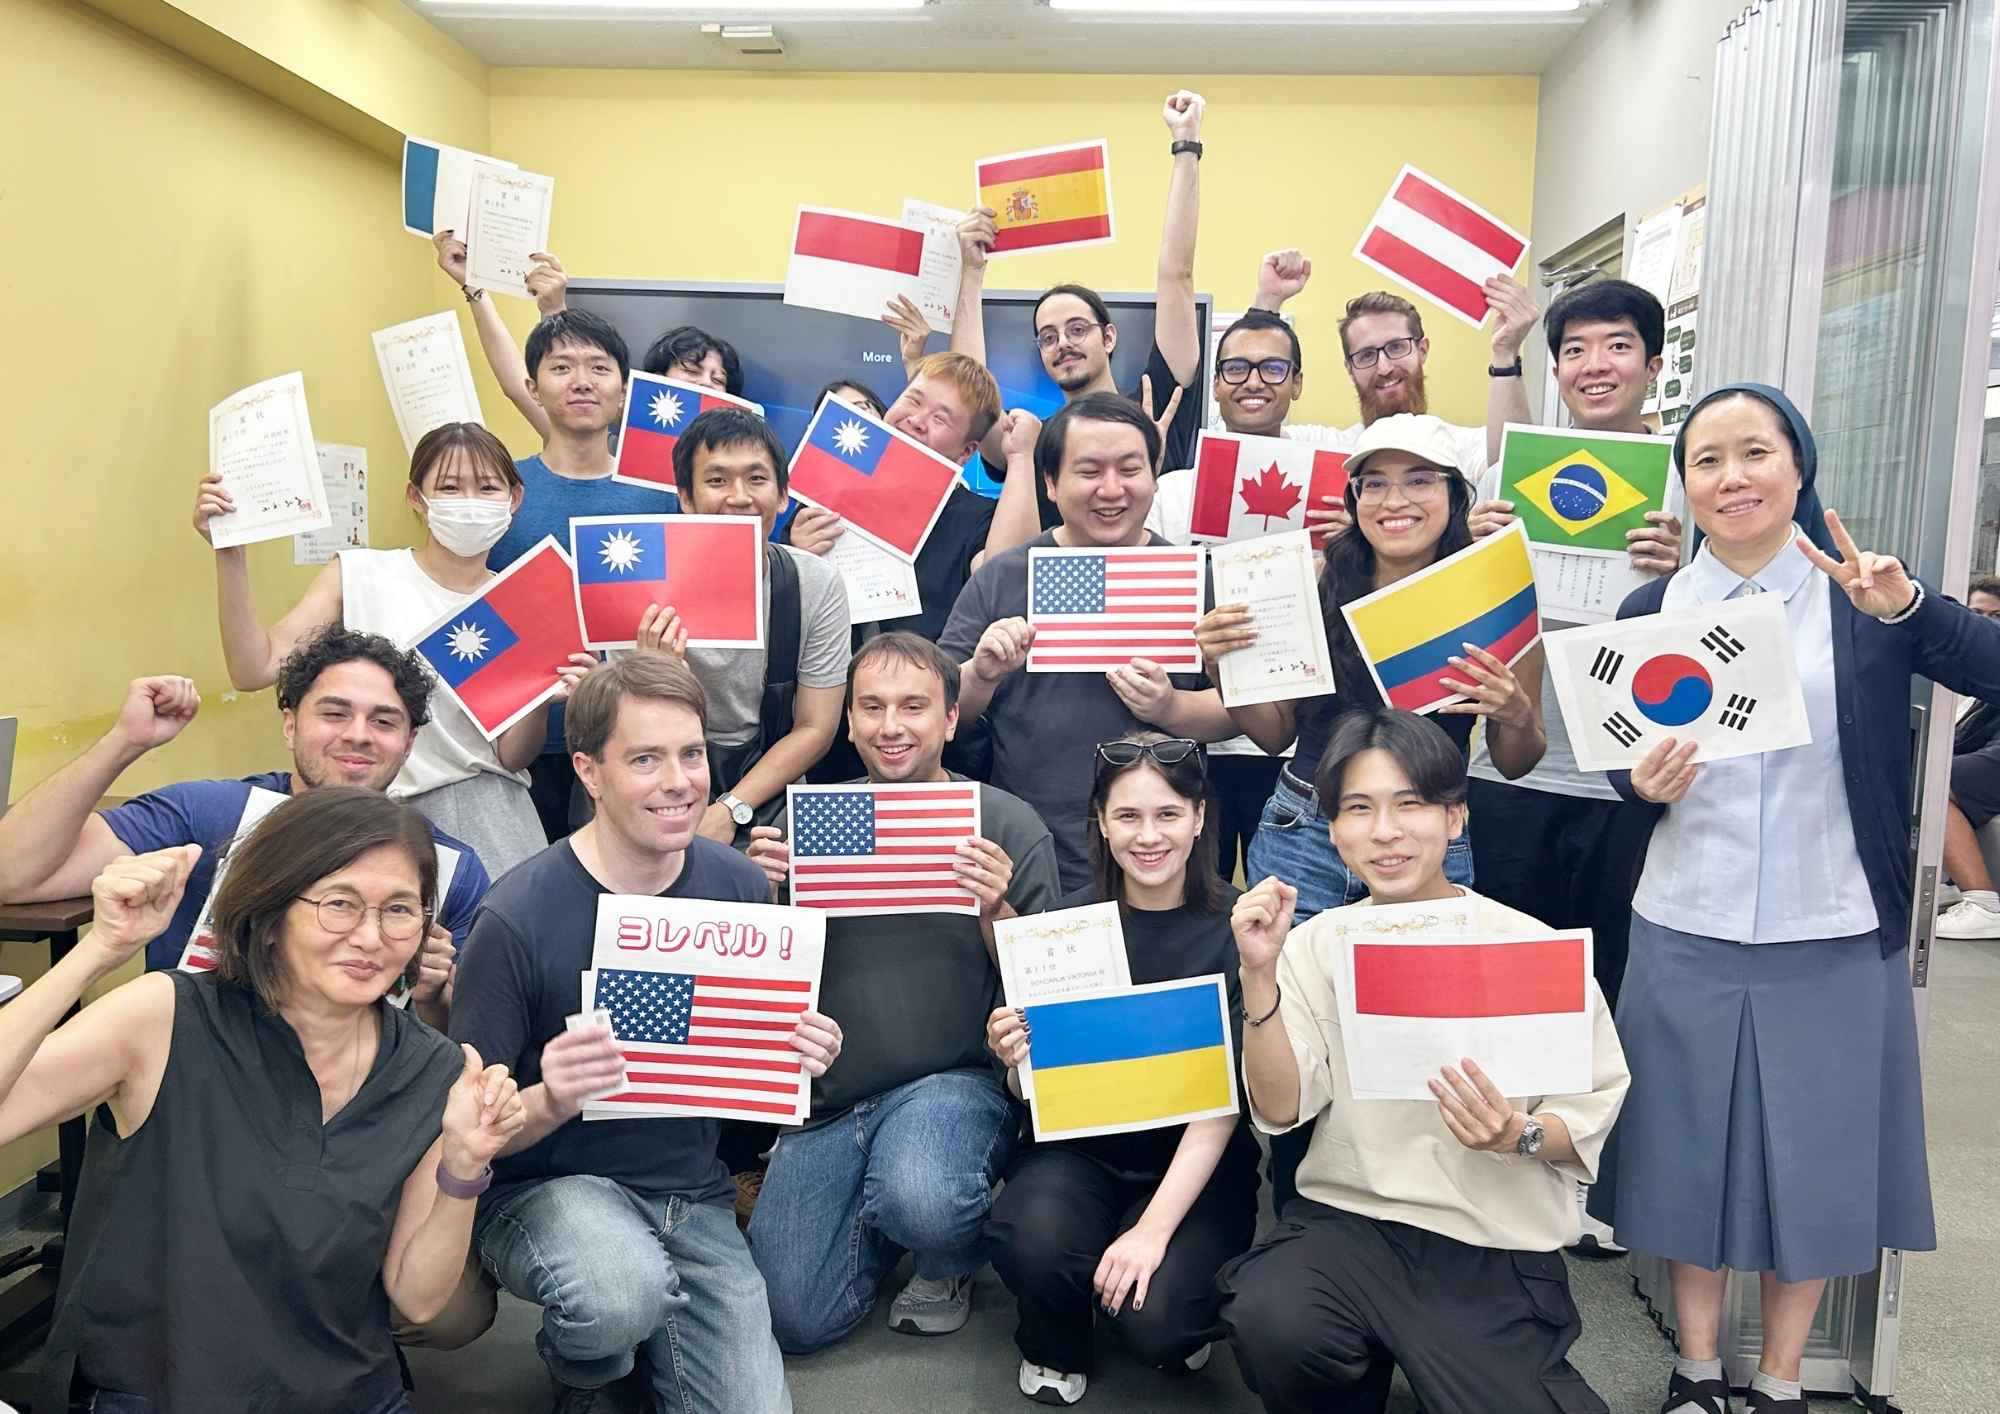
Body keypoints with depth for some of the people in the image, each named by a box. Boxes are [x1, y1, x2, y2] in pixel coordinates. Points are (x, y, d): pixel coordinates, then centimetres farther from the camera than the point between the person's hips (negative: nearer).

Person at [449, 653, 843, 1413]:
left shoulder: (739, 885, -5)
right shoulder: (518, 917, -19)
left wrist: (805, 1052, -12)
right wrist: (550, 1103, -33)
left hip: (693, 1193, 4)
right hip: (546, 1187, -4)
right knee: (622, 1294, -35)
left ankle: (644, 1351, 26)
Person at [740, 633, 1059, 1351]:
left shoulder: (1009, 826, -2)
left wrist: (996, 910, -21)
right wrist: (763, 892, -13)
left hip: (953, 1080, -3)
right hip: (827, 1096, 3)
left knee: (919, 1201, -34)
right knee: (795, 1321, -4)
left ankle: (951, 1262, 4)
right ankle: (883, 1209, 27)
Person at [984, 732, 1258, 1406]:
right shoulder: (1069, 919, -4)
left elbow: (1224, 1098, -13)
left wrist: (1154, 1228, -22)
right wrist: (1016, 1063, -21)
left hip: (1197, 1158, -1)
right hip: (1080, 1146, 2)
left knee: (1157, 1319, -25)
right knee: (1030, 1241, -29)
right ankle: (1056, 1351, 7)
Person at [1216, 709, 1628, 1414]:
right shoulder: (1317, 945, 0)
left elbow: (1591, 1118, -3)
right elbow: (1278, 1110, -8)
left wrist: (1520, 1136, -24)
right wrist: (1260, 974, -20)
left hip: (1497, 1248, 0)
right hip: (1347, 1217, 1)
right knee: (1269, 1323, -27)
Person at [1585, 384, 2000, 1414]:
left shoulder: (1865, 597, -3)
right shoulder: (1653, 610, 3)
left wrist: (1905, 605, -30)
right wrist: (1645, 784, -11)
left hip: (1832, 938, -1)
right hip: (1685, 934, 1)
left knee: (1816, 1156, 11)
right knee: (1690, 1148, 11)